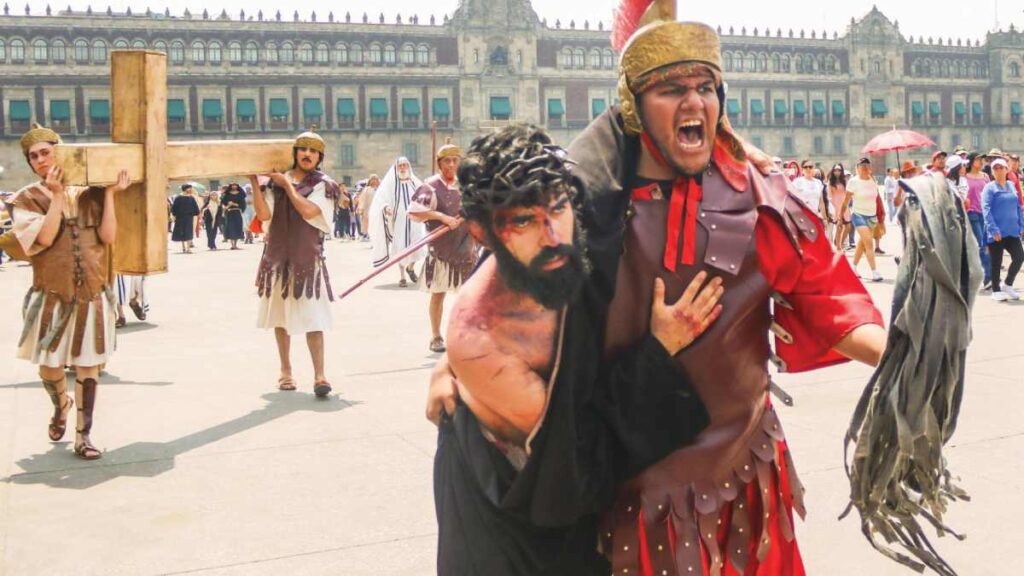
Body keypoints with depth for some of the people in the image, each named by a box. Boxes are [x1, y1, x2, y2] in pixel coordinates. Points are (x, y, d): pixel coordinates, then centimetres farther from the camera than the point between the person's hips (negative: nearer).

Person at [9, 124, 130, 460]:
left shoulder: (89, 194, 3)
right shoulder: (27, 199, -2)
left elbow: (109, 237, -6)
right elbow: (45, 238, -16)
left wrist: (110, 194, -8)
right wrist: (57, 195, -15)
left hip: (92, 295, 1)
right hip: (51, 297, 0)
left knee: (88, 366, 3)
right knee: (49, 365, 10)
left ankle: (83, 436, 13)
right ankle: (61, 407, 43)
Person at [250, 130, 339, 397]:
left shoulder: (323, 185, 2)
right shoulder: (276, 181, 9)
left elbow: (308, 210, -16)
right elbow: (264, 215, -3)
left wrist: (287, 184, -7)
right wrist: (254, 182, -8)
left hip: (308, 257, -4)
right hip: (278, 257, 4)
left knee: (312, 317, -11)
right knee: (280, 315, 11)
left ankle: (319, 375, -12)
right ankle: (286, 371, 24)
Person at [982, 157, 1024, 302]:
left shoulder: (1011, 186, 13)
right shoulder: (989, 188, -5)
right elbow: (986, 209, -13)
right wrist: (993, 229, -20)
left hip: (1012, 231, 5)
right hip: (997, 232, -5)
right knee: (996, 262, 2)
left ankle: (1007, 285, 20)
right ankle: (996, 291, 14)